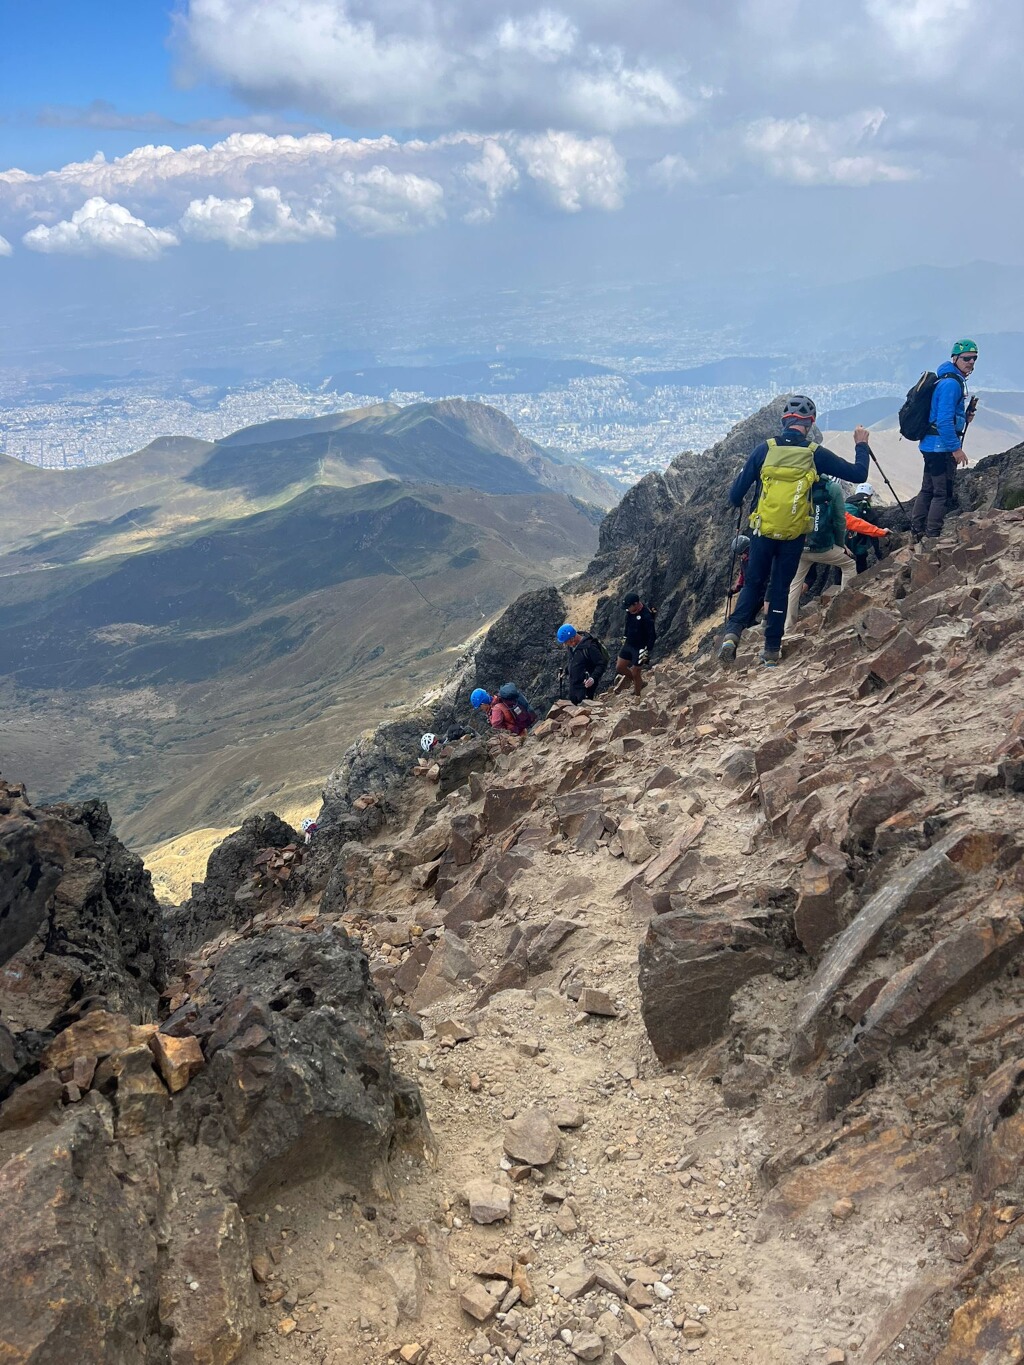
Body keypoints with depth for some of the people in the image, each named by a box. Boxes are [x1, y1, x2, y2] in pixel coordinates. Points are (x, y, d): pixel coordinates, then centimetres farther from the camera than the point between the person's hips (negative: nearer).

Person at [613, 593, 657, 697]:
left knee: (635, 673, 0)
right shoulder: (630, 612, -3)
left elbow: (652, 636, -22)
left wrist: (646, 652, -21)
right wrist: (624, 639, 22)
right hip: (628, 645, 8)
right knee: (619, 667, 11)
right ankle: (640, 683, 29)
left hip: (639, 649, -8)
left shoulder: (646, 616, -25)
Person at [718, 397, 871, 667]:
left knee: (754, 585, 13)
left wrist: (737, 502, 22)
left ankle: (732, 632, -9)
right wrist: (861, 445, 17)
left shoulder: (765, 449, -6)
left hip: (763, 532, 0)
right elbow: (858, 474, 0)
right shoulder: (816, 454, -7)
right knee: (780, 589, 12)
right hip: (794, 536, 0)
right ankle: (772, 650, 14)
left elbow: (737, 492, -2)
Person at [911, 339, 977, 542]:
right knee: (943, 493, -6)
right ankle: (931, 537, -2)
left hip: (932, 446, 10)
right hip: (941, 447, -10)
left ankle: (916, 531, 22)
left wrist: (965, 416, 8)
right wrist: (956, 448, -20)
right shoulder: (951, 383, -18)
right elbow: (944, 420, -23)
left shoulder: (953, 380, 14)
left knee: (928, 489, 15)